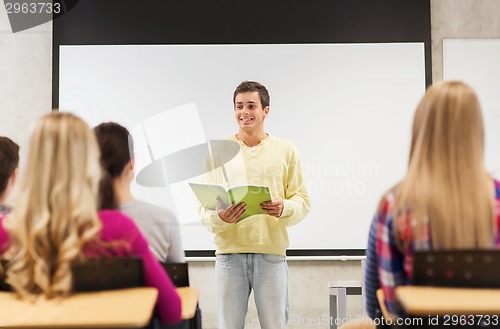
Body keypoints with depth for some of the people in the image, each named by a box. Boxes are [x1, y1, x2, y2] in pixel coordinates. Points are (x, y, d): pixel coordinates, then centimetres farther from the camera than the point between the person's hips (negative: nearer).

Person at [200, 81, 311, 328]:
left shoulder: (286, 150, 8)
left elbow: (302, 199, 6)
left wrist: (284, 208, -15)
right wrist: (219, 217, -18)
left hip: (271, 253, 0)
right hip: (229, 253, 0)